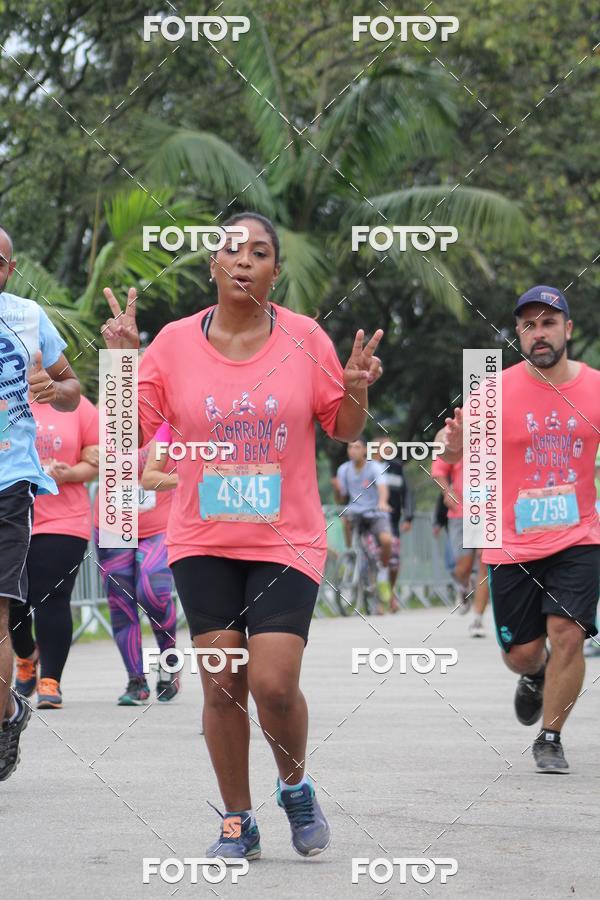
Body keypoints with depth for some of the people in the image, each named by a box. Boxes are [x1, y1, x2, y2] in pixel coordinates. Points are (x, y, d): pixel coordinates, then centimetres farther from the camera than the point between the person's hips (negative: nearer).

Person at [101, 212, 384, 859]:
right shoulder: (175, 343, 0)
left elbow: (344, 430, 7)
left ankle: (295, 787, 17)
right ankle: (237, 822, 16)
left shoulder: (305, 338, -2)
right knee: (221, 685, 1)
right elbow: (131, 433, 2)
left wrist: (356, 391, -13)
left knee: (274, 683, -12)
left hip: (287, 541, -1)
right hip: (203, 540, 1)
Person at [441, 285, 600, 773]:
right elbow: (457, 449, -8)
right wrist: (456, 445, -32)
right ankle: (535, 677, 42)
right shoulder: (499, 391, -7)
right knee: (522, 653, 5)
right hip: (512, 544, 0)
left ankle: (550, 738, 2)